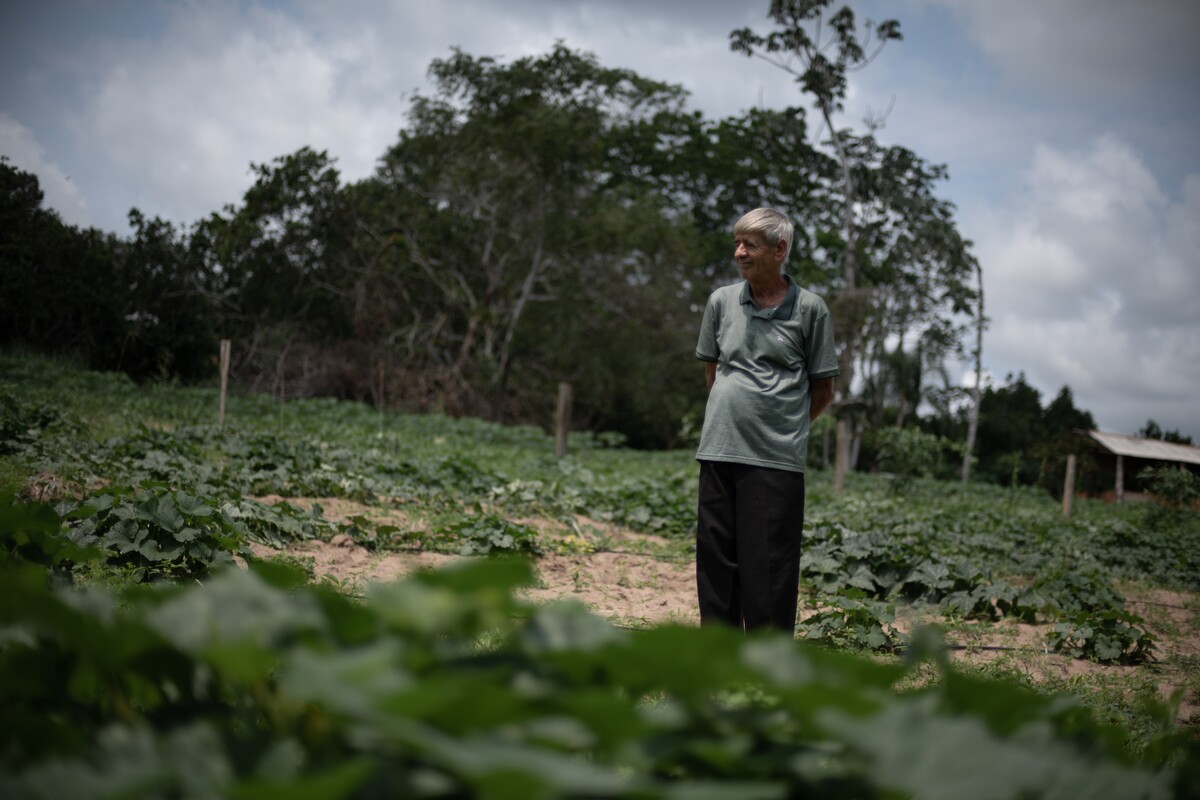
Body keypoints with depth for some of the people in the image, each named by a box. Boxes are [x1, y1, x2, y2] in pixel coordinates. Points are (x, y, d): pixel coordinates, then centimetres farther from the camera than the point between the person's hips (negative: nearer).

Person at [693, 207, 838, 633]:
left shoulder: (809, 309, 0)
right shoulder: (721, 301, 8)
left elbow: (822, 390, 7)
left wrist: (783, 424, 8)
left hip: (776, 458, -3)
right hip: (719, 451, 4)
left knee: (769, 566, -3)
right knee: (715, 557, 9)